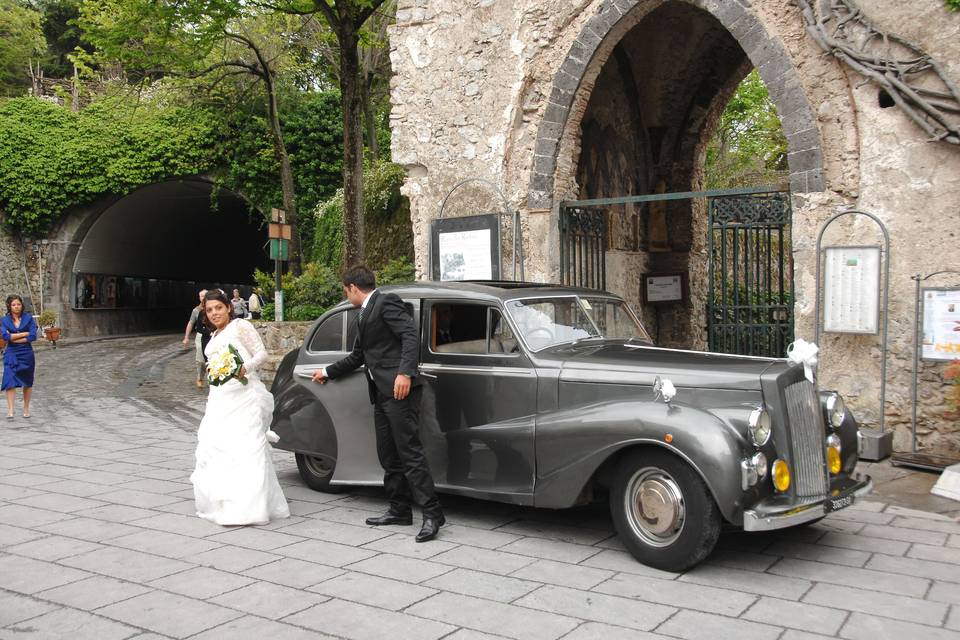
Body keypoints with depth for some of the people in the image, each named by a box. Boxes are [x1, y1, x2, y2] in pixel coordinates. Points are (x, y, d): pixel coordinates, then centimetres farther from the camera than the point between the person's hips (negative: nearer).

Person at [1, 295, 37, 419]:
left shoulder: (28, 318, 0)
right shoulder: (4, 320, 2)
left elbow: (33, 336, -11)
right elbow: (5, 336, -14)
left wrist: (14, 338, -12)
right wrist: (25, 334, -13)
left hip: (26, 354, 0)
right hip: (11, 354, 0)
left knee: (27, 382, 9)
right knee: (10, 381, -12)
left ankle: (26, 408, 21)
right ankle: (10, 410, -13)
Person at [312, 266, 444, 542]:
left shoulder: (386, 302, -4)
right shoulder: (364, 314, 24)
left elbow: (411, 336, -16)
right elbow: (358, 356, 35)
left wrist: (405, 373, -27)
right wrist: (327, 372, 45)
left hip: (399, 390, -10)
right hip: (381, 394, 10)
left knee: (410, 452, -12)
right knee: (389, 456, 11)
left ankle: (432, 514, -11)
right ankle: (400, 510, 18)